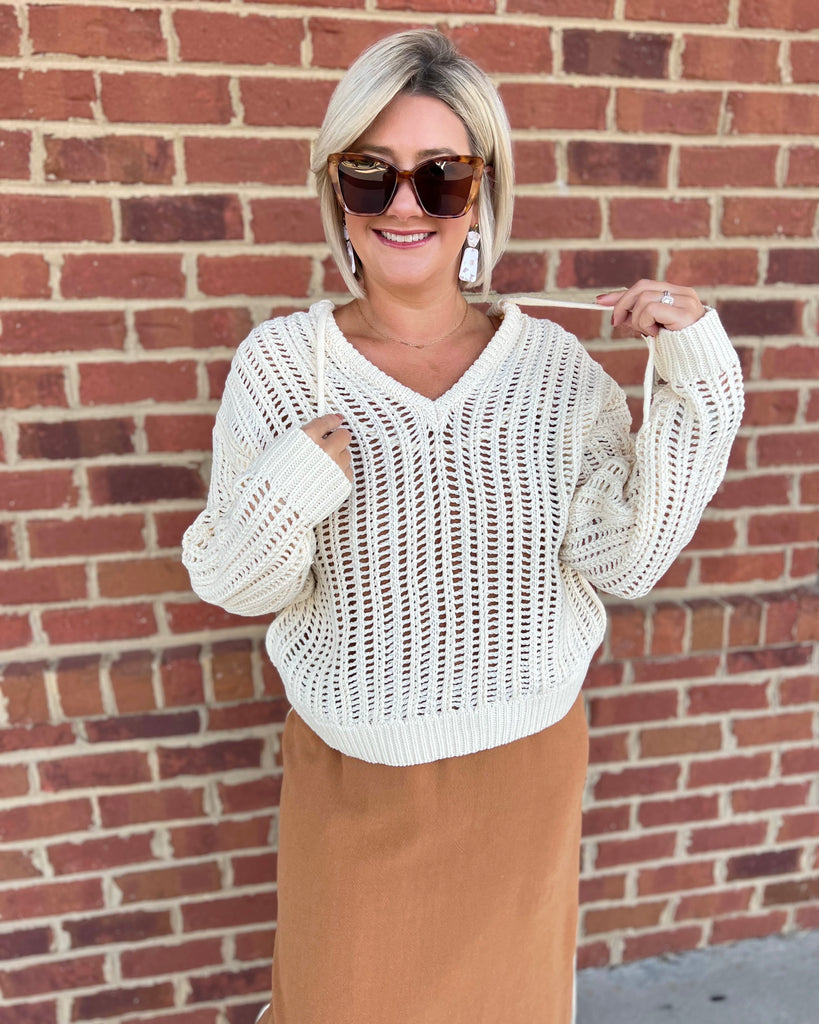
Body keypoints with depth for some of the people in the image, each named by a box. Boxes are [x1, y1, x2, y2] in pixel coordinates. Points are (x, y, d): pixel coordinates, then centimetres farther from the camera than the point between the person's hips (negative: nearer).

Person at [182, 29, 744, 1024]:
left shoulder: (556, 365, -10)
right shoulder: (279, 363, -12)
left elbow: (627, 561, -12)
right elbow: (232, 584, -7)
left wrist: (700, 383, -17)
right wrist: (281, 497, -27)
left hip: (530, 758, 1)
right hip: (349, 770, 0)